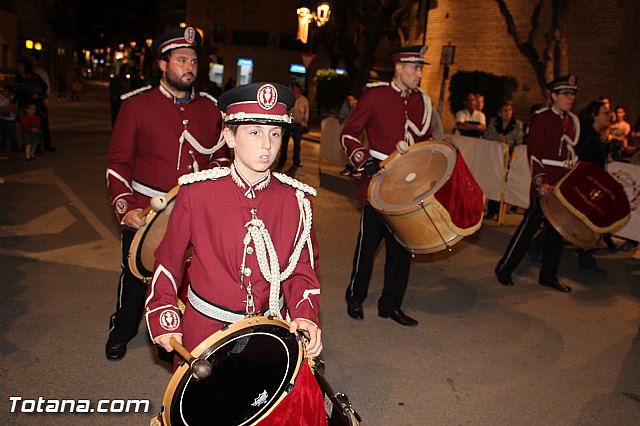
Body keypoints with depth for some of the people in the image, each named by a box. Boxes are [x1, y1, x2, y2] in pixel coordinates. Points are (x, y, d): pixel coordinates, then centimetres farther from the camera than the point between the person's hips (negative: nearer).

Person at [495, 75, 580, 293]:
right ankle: (504, 269, 8)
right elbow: (534, 153, -14)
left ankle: (549, 275, 22)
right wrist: (540, 181, -24)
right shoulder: (541, 118, -7)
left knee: (557, 229, 11)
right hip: (544, 183, -7)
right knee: (530, 225, -4)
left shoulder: (572, 121, 15)